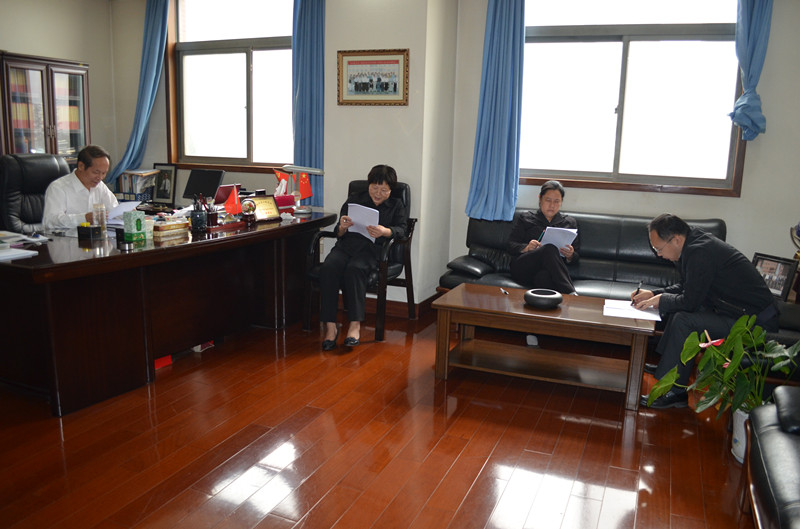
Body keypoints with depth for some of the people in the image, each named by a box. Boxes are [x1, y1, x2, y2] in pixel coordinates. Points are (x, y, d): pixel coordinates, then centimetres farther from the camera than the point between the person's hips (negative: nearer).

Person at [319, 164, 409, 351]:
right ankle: (330, 326, -28)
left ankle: (355, 324, -29)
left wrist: (385, 231, -23)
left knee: (354, 269, -36)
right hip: (348, 245, 3)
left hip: (374, 249, -2)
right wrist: (342, 227, -9)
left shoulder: (396, 206, 18)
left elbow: (402, 229, -2)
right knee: (328, 268, -30)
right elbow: (339, 234, 16)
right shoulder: (354, 200, 21)